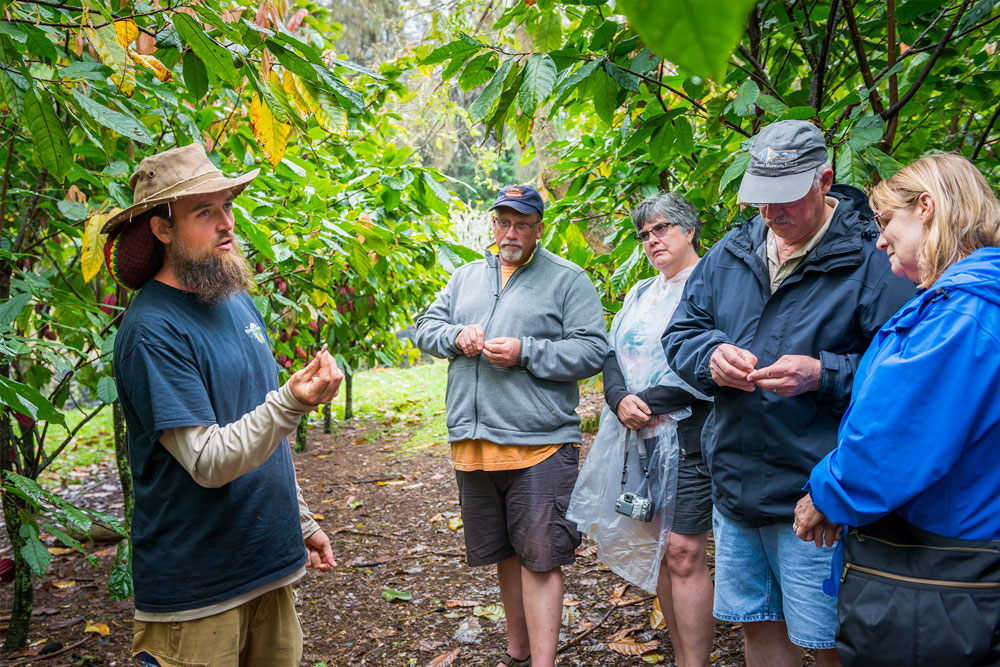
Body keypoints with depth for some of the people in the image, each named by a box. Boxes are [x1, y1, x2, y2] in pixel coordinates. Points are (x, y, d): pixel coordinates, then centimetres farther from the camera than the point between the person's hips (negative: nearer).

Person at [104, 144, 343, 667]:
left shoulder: (236, 300, 7)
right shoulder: (153, 329, -18)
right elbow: (208, 462, -21)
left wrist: (301, 521, 16)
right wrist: (291, 402, -35)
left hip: (269, 563, 7)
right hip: (195, 587, -7)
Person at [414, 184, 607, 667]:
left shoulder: (567, 279, 1)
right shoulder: (467, 277, 18)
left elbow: (592, 351, -7)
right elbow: (426, 327, 16)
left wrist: (526, 353, -17)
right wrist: (456, 335, -6)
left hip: (540, 444, -5)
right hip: (473, 443, 5)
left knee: (539, 557, -5)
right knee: (504, 553, 16)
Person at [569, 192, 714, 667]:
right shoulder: (640, 293, 19)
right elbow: (612, 353, 13)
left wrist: (647, 404, -14)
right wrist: (619, 399, -7)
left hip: (687, 435, -7)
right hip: (639, 434, 8)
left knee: (683, 553, -7)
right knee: (657, 547, 12)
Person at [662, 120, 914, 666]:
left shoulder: (870, 259, -9)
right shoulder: (730, 253, 8)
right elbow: (680, 333, 11)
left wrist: (824, 376, -25)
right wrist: (711, 356, -10)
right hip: (735, 487, 6)